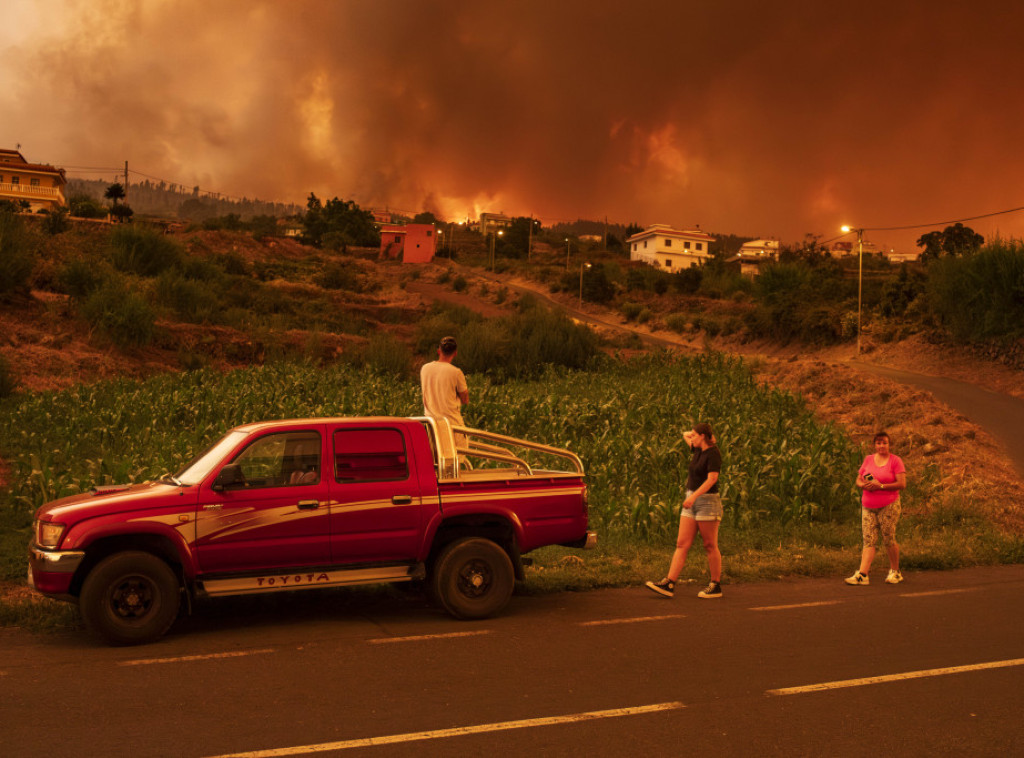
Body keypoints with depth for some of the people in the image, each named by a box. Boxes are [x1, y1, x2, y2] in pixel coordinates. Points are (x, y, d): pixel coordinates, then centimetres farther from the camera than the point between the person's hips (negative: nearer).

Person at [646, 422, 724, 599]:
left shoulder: (713, 453, -12)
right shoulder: (698, 450, 13)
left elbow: (712, 478, -23)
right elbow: (685, 435, 32)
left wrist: (694, 496, -30)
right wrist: (695, 433, 17)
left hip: (707, 500, -9)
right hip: (692, 501, 9)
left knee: (710, 546, -1)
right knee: (682, 544, 1)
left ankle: (716, 586, 9)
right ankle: (669, 584, -5)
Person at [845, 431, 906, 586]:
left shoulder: (895, 460, -1)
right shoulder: (868, 460, 13)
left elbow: (902, 484, -9)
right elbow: (858, 480, 16)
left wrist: (880, 486, -16)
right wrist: (864, 485, -8)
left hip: (888, 506, -4)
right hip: (868, 506, 4)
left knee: (889, 539, -2)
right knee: (868, 540, -3)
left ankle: (895, 572, 16)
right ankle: (862, 575, -10)